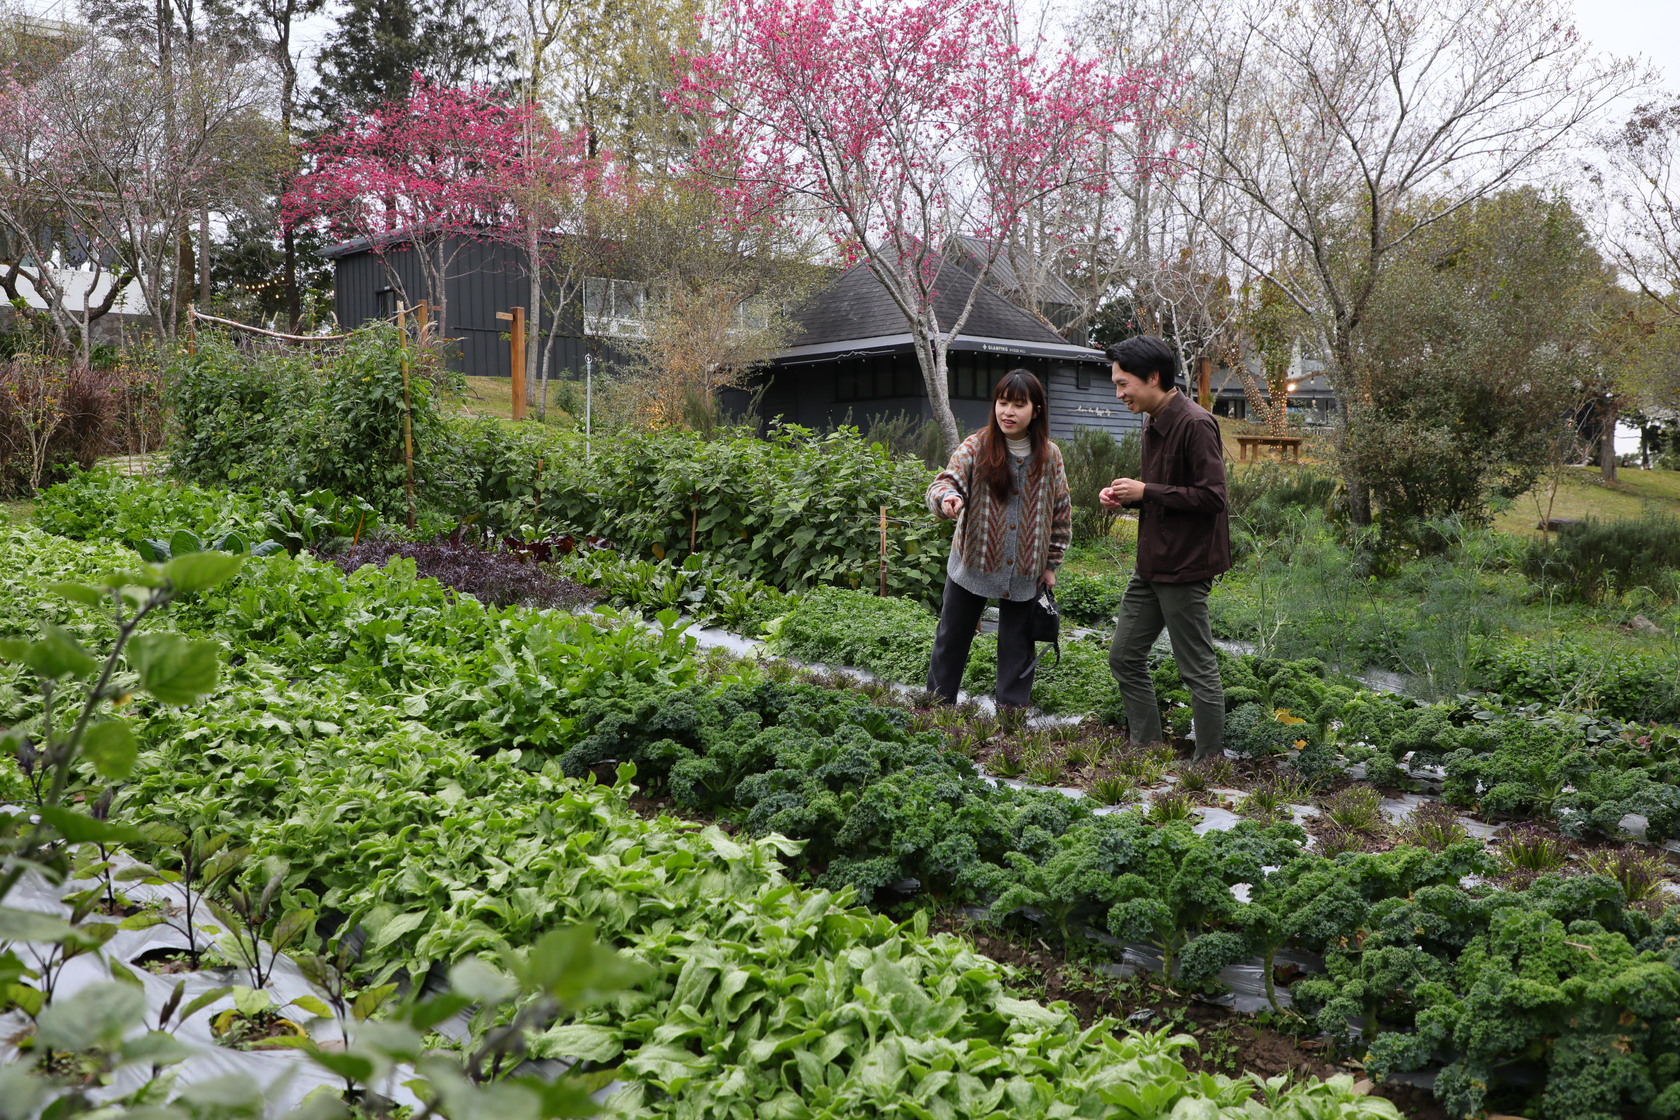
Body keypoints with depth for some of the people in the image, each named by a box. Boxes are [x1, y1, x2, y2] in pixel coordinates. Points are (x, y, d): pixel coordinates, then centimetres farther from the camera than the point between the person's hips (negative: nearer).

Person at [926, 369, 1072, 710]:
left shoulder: (1050, 456, -4)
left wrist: (1051, 564, 5)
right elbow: (945, 481, -18)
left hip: (1025, 573, 1)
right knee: (951, 640, 10)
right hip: (972, 564, -1)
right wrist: (947, 497, -43)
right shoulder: (976, 447, -10)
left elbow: (1062, 513, 5)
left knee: (1017, 647, 10)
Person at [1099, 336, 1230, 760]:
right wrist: (1125, 496, 3)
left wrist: (1145, 492, -18)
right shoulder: (1154, 422, 12)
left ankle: (1210, 765, 11)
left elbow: (1212, 496, -22)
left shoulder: (1195, 424, -18)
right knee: (1125, 658, 14)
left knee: (1199, 670, 0)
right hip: (1151, 565, 10)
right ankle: (1147, 751, 25)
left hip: (1183, 566, -10)